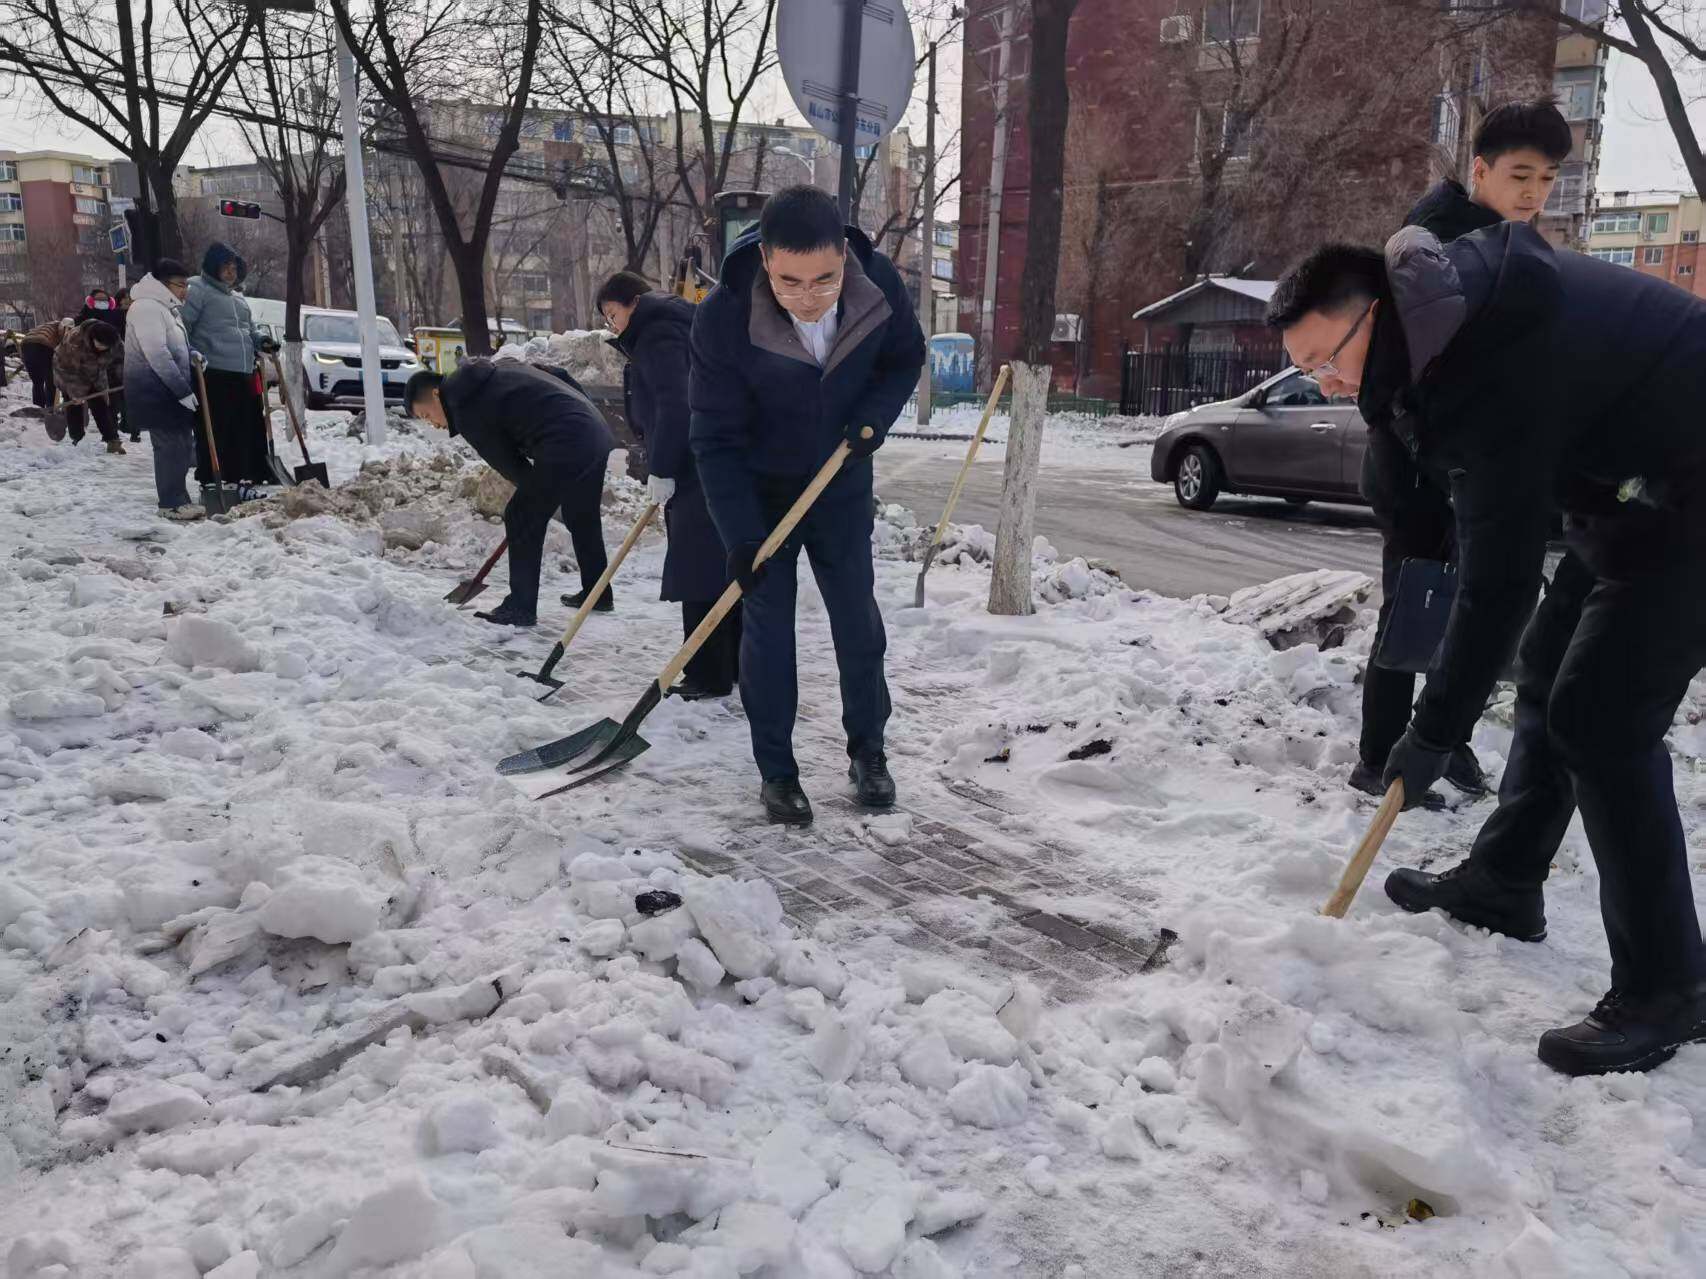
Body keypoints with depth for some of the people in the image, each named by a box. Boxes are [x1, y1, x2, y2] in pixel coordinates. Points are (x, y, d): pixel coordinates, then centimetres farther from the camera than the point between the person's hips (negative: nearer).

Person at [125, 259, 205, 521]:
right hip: (155, 392, -10)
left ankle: (177, 498, 20)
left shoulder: (168, 307, 17)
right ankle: (172, 503, -3)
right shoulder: (147, 307, -16)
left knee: (182, 444, 12)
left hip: (171, 391, 10)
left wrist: (192, 354, 8)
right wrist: (183, 390, -23)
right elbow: (157, 354, -23)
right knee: (171, 446, -9)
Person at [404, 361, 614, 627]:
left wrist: (538, 491, 15)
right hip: (598, 433, 9)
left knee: (521, 519, 1)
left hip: (565, 449, -9)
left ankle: (520, 607, 5)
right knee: (583, 518, 22)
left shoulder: (466, 409, -4)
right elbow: (566, 380, 21)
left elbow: (508, 464, -1)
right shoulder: (500, 369, 21)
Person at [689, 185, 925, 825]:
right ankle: (776, 770, 13)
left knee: (858, 617, 8)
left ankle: (867, 750, 25)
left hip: (842, 483, 3)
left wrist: (873, 418, -19)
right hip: (760, 489, -2)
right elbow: (716, 439, -21)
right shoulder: (722, 318, -29)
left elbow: (905, 358, 0)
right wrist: (740, 537, -24)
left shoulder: (881, 285, -21)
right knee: (767, 624, -1)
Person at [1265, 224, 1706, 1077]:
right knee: (1547, 678, 16)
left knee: (1600, 720, -15)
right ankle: (1501, 882, 31)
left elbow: (1498, 582, -30)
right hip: (1628, 485, 10)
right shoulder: (1437, 291, -2)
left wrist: (1434, 733, -23)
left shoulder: (1491, 371, -32)